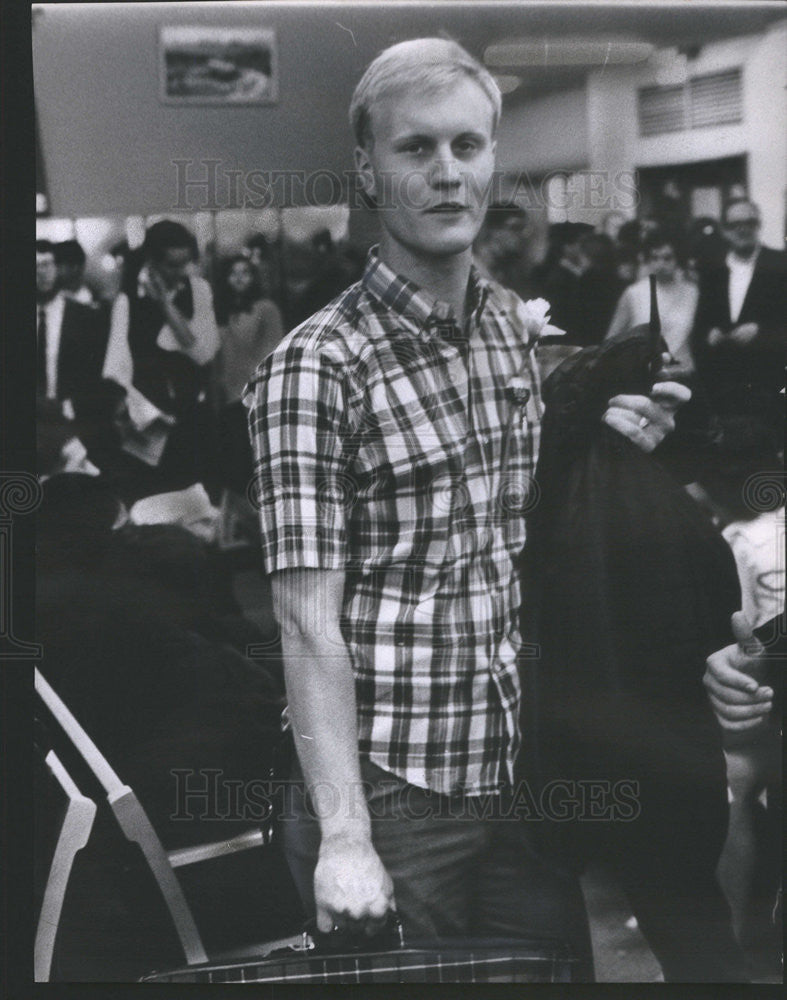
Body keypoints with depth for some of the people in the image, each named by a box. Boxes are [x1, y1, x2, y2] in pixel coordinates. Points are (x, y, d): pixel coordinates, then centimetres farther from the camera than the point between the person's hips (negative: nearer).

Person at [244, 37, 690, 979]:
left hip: (519, 776, 6)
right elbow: (309, 622, -18)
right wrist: (344, 838, -22)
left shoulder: (511, 322, 7)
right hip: (391, 792, -6)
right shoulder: (313, 368, -14)